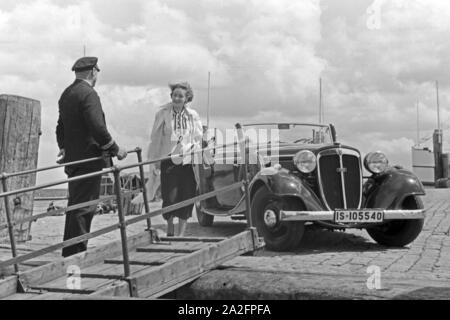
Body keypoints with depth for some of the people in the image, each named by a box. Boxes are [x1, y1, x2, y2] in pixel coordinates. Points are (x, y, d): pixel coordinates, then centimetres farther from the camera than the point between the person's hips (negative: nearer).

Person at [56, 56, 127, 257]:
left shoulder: (66, 94, 15)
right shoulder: (88, 94, -14)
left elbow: (61, 126, 21)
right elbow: (97, 128, -21)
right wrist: (115, 149, -12)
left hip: (73, 158, 10)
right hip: (89, 159, -9)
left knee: (75, 206, 16)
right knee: (84, 207, -6)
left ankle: (70, 253, 22)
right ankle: (77, 254, -4)